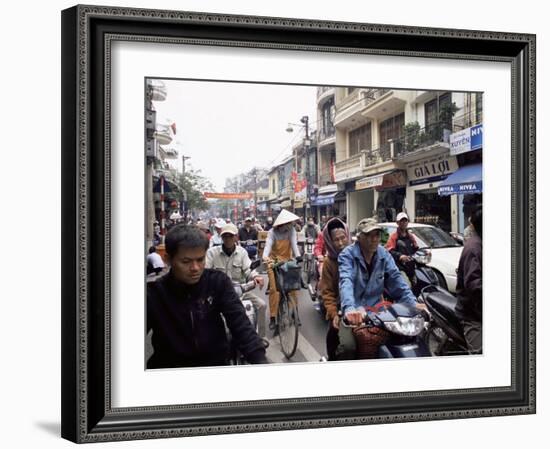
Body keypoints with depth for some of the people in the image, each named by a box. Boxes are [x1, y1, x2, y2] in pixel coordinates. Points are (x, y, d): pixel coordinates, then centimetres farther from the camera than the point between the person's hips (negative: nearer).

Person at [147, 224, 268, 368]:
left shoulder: (218, 282, -3)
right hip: (171, 366, -1)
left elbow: (240, 323, -11)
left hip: (216, 362, 1)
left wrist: (260, 359, -28)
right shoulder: (154, 293, -7)